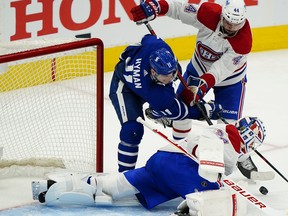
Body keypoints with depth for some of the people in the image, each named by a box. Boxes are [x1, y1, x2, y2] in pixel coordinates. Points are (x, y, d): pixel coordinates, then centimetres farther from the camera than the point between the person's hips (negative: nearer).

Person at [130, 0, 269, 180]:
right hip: (199, 69, 3)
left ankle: (243, 158, 17)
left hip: (230, 79, -3)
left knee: (231, 122, -8)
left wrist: (202, 86, -51)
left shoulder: (243, 40, -35)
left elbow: (221, 70, -39)